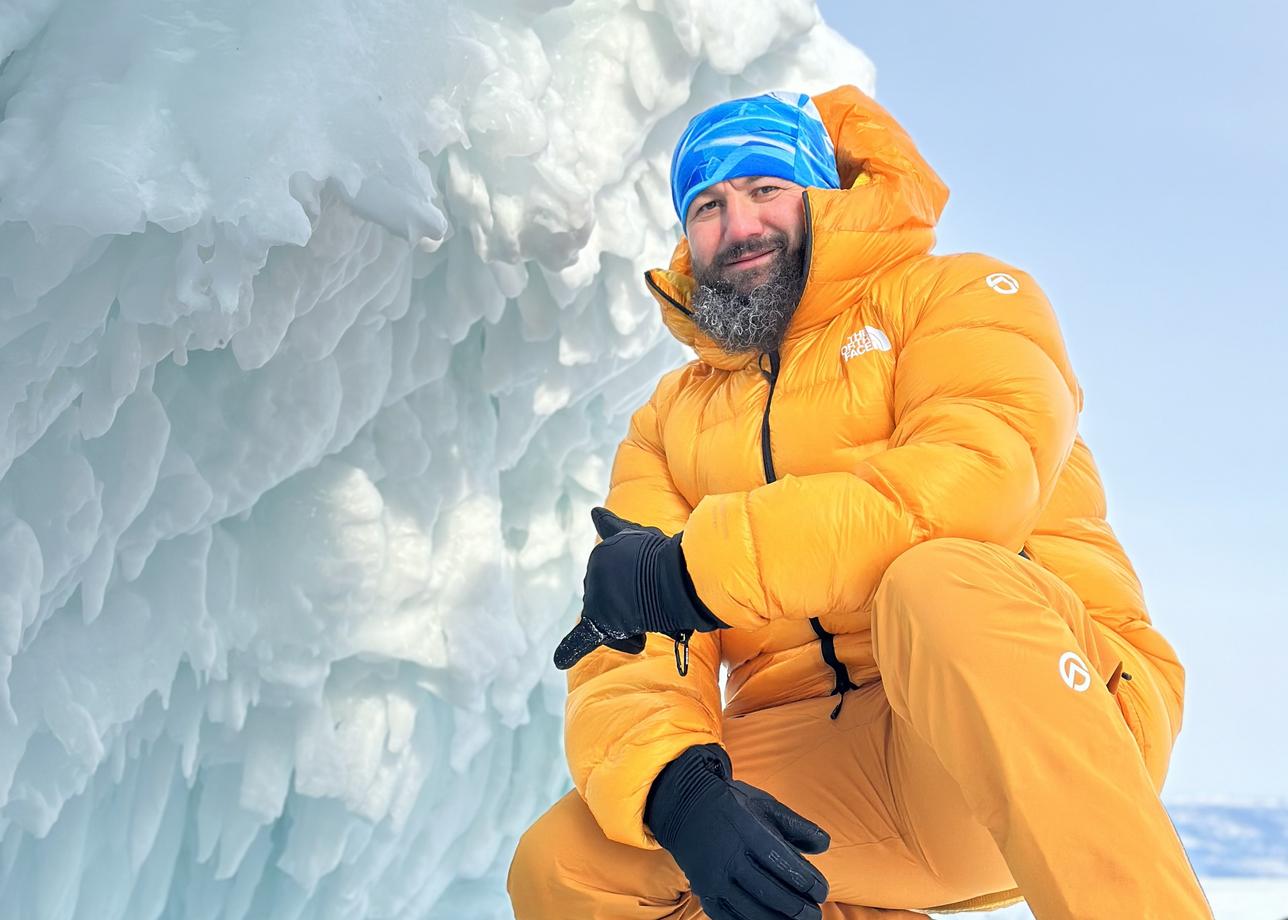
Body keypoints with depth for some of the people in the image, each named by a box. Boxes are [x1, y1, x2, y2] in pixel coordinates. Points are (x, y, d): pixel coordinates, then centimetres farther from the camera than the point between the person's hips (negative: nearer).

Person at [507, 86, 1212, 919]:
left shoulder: (953, 293, 6)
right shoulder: (672, 420, 17)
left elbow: (979, 479, -17)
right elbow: (627, 642, 4)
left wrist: (699, 567, -17)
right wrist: (676, 787, -20)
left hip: (1042, 699, -4)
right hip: (814, 769, 5)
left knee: (940, 584, -35)